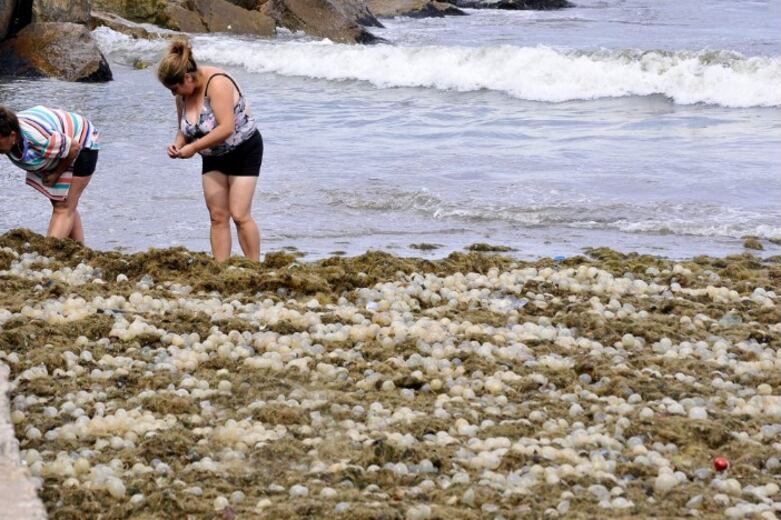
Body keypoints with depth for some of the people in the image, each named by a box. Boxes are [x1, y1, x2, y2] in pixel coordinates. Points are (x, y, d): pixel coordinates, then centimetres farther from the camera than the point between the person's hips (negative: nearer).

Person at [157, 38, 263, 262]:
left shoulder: (217, 83, -28)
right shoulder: (183, 94, -4)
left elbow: (226, 128, -35)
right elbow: (183, 128, 9)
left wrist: (193, 147, -31)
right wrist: (178, 144, -14)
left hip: (243, 150, -7)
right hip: (213, 156, 7)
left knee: (240, 215, -12)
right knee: (217, 216, 1)